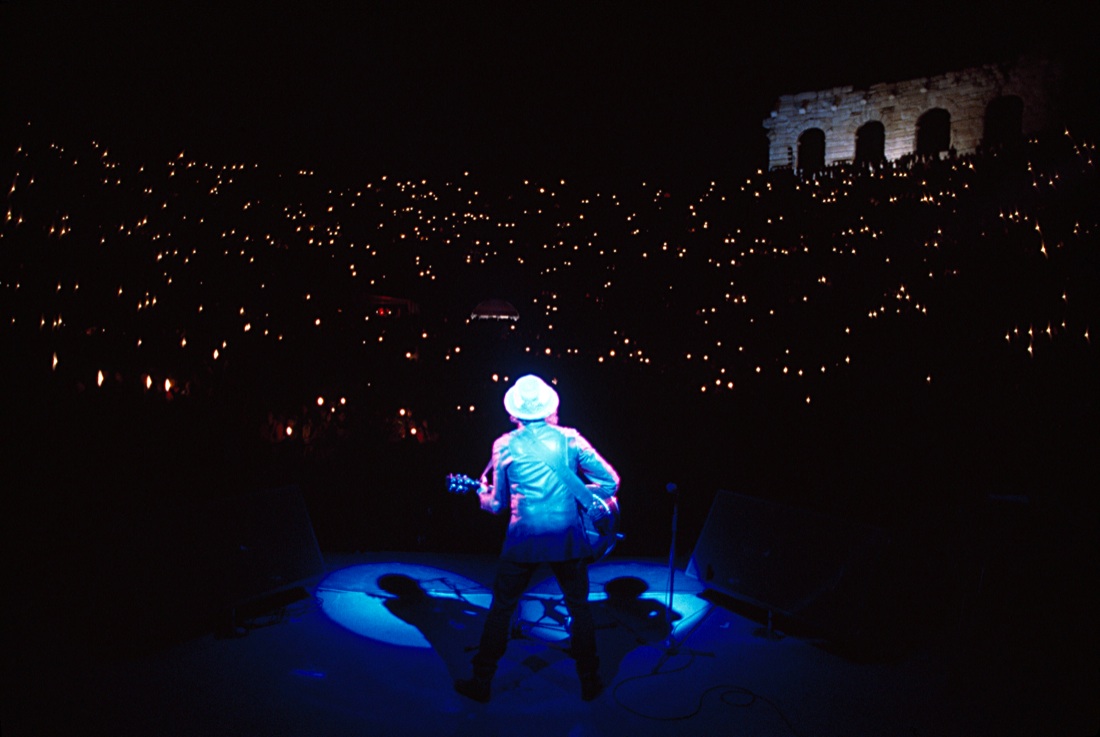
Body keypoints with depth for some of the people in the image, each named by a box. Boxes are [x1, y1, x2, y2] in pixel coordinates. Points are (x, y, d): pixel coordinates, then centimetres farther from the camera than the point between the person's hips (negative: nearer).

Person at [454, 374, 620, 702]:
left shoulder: (505, 445, -2)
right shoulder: (569, 438, -1)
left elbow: (497, 503, 4)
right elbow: (610, 481, -3)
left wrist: (484, 495, 26)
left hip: (524, 537, -1)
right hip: (567, 534, 1)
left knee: (502, 607, 14)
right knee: (579, 606, 17)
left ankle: (481, 681, 21)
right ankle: (589, 681, 24)